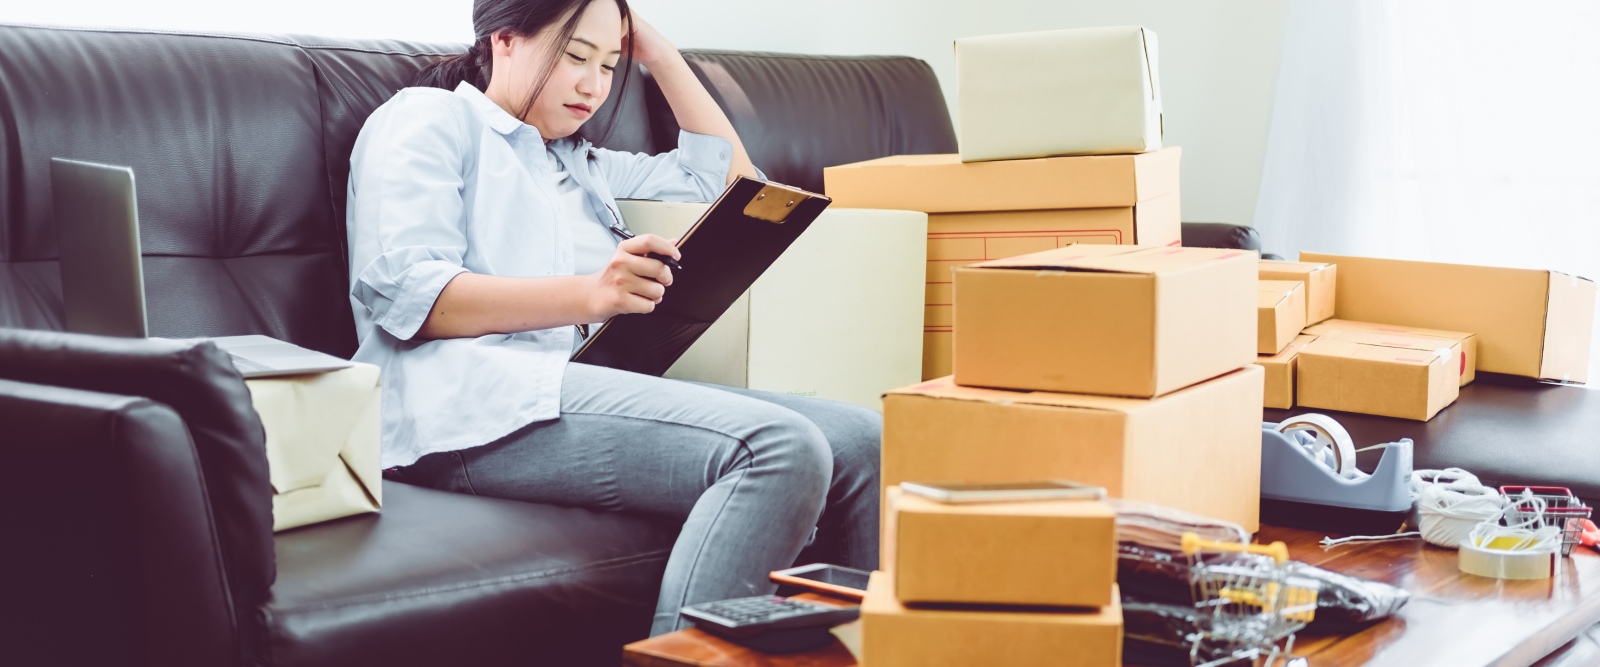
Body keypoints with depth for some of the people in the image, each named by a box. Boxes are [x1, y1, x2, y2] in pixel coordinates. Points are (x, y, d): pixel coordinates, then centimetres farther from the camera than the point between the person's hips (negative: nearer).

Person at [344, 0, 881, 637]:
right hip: (477, 405, -8)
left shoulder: (580, 164, 34)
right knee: (782, 450, -31)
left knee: (861, 441, -13)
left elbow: (729, 177, 38)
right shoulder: (428, 118, 10)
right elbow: (401, 290, -7)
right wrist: (586, 295, -20)